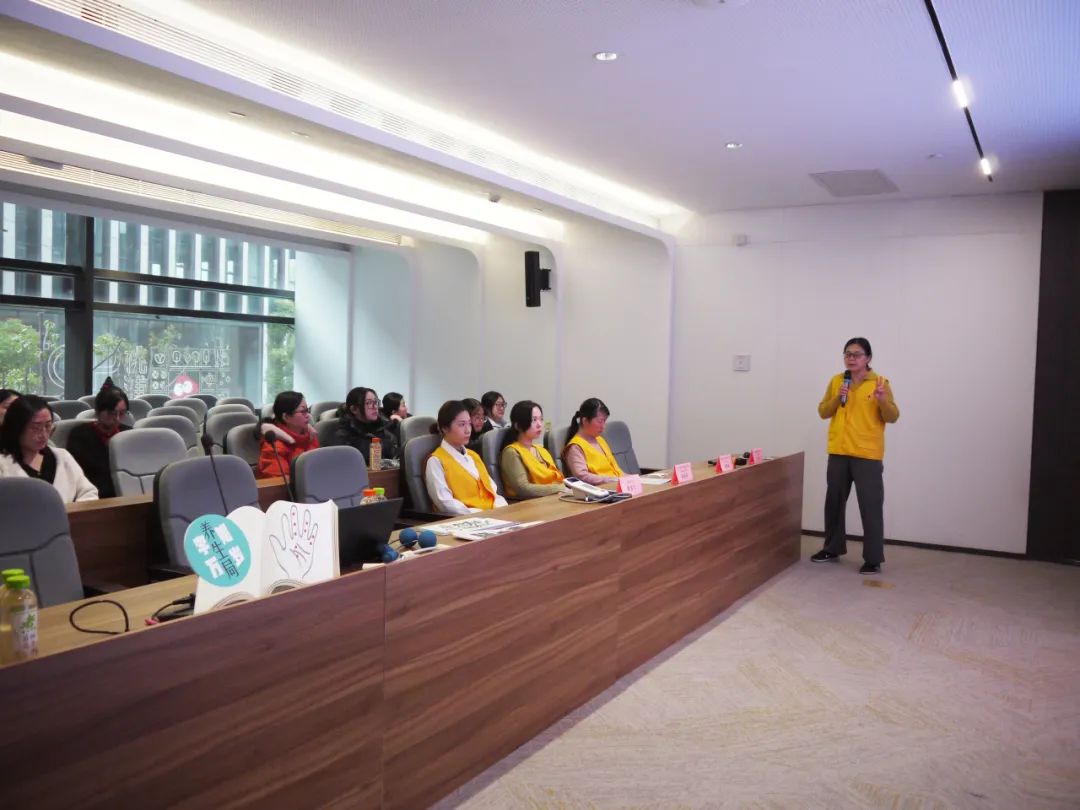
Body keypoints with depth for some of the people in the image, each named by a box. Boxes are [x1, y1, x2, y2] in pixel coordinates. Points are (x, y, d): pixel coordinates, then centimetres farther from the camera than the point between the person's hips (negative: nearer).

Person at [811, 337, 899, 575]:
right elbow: (823, 412, 9)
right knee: (834, 502, 14)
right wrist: (837, 399, -9)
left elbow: (892, 417, -4)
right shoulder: (836, 381, 8)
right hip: (838, 453, 5)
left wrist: (883, 400, -23)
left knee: (870, 507, -4)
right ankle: (833, 548, 28)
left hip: (867, 455, -5)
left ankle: (873, 559, 3)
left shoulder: (879, 383, -3)